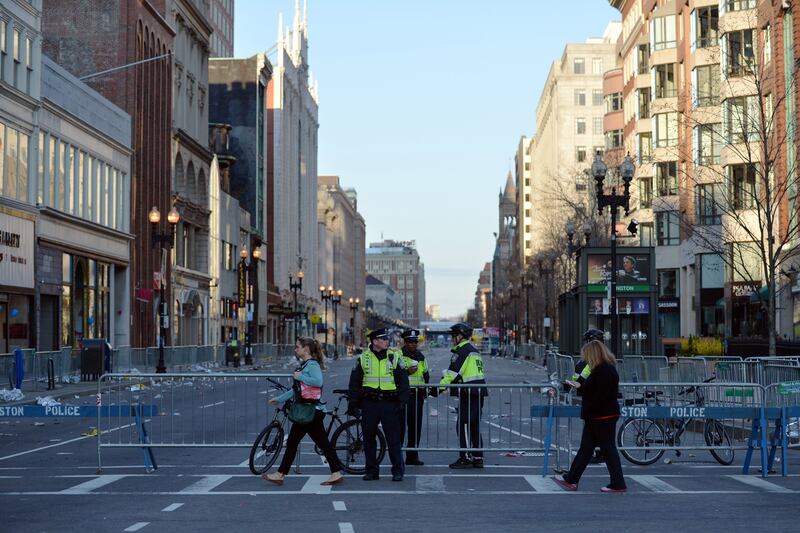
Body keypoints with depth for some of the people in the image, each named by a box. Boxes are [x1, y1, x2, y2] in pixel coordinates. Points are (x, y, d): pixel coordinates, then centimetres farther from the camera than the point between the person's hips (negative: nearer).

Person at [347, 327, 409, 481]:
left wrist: (402, 401, -4)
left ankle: (397, 470, 5)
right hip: (369, 404, 2)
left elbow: (403, 380, 6)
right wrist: (353, 403, 4)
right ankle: (371, 471, 16)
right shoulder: (363, 358, 6)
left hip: (389, 403, -1)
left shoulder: (394, 357, 4)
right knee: (368, 439, 6)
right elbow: (354, 382, 10)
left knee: (393, 439, -3)